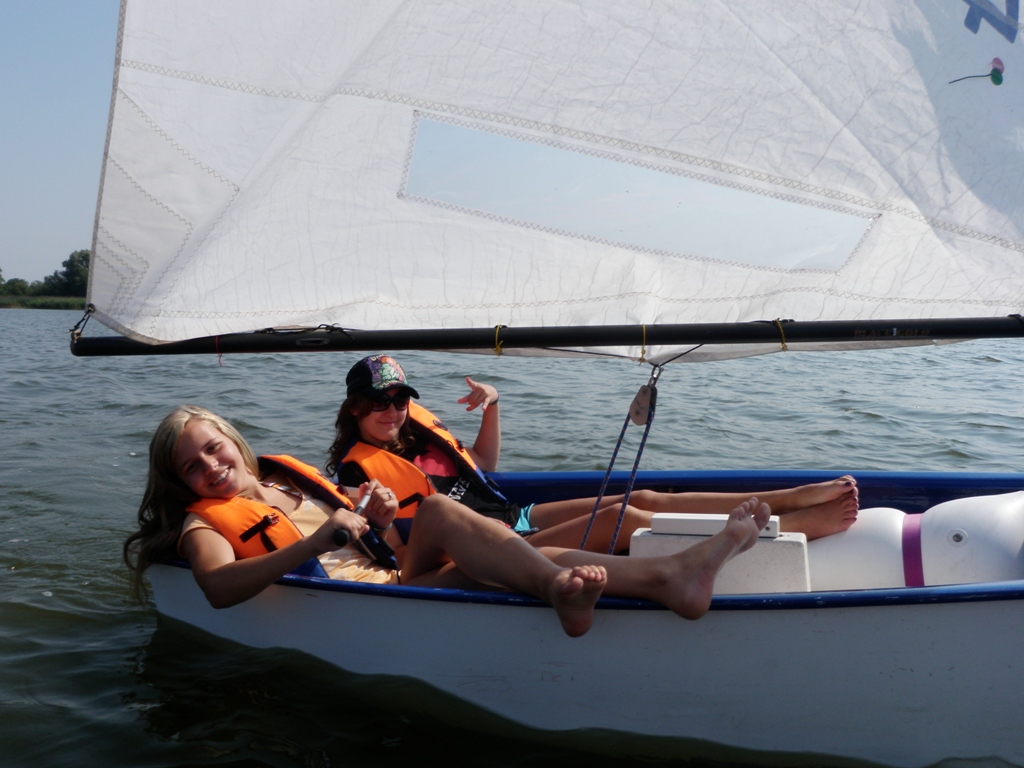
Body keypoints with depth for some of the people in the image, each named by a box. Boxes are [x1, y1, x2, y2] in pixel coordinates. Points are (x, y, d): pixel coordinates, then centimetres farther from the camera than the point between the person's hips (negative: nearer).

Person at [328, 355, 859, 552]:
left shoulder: (416, 425, 17)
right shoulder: (358, 467, -5)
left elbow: (481, 470, 27)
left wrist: (491, 406, 13)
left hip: (515, 517, 9)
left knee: (642, 499, -8)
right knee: (623, 518, -22)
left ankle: (795, 497, -9)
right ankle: (799, 526, -23)